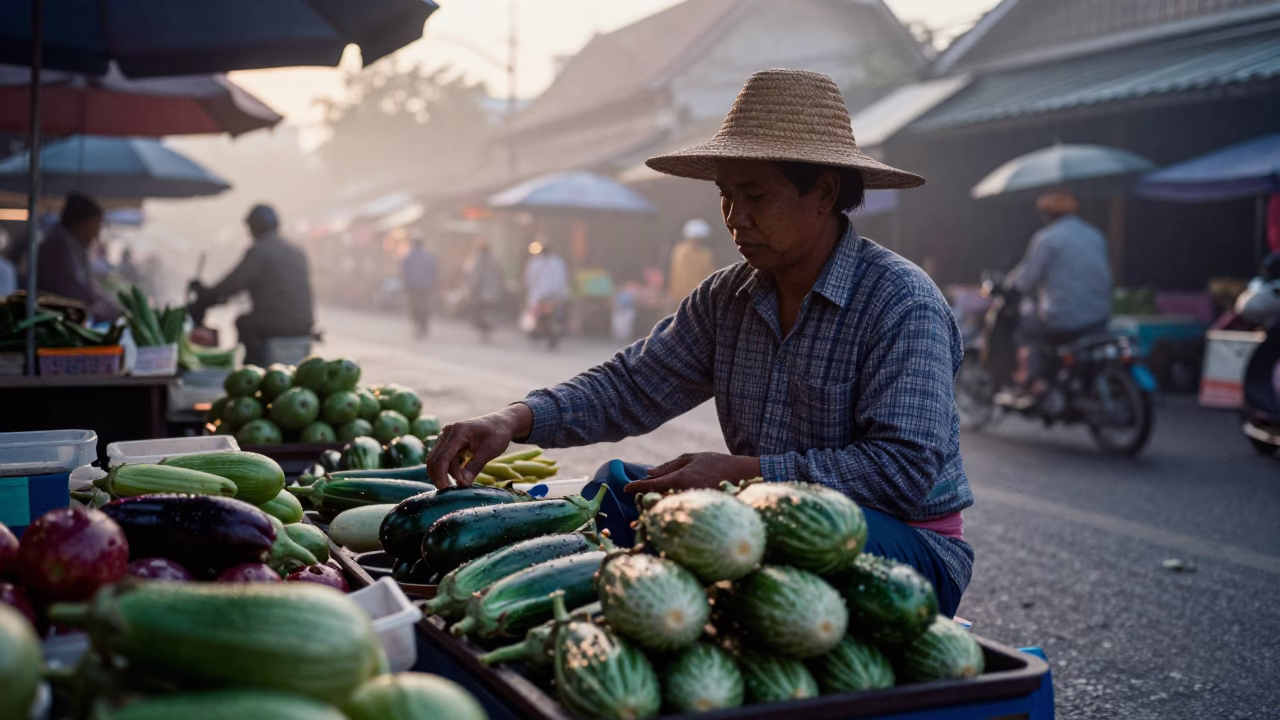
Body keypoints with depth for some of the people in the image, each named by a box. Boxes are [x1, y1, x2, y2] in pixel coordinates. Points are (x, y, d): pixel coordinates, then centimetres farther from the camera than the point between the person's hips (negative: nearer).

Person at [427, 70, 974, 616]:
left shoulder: (902, 304, -17)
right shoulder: (727, 299, 4)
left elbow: (906, 467, -25)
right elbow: (632, 386, 3)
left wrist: (740, 472, -28)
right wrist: (514, 420, -14)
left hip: (911, 550, -6)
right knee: (618, 486, -5)